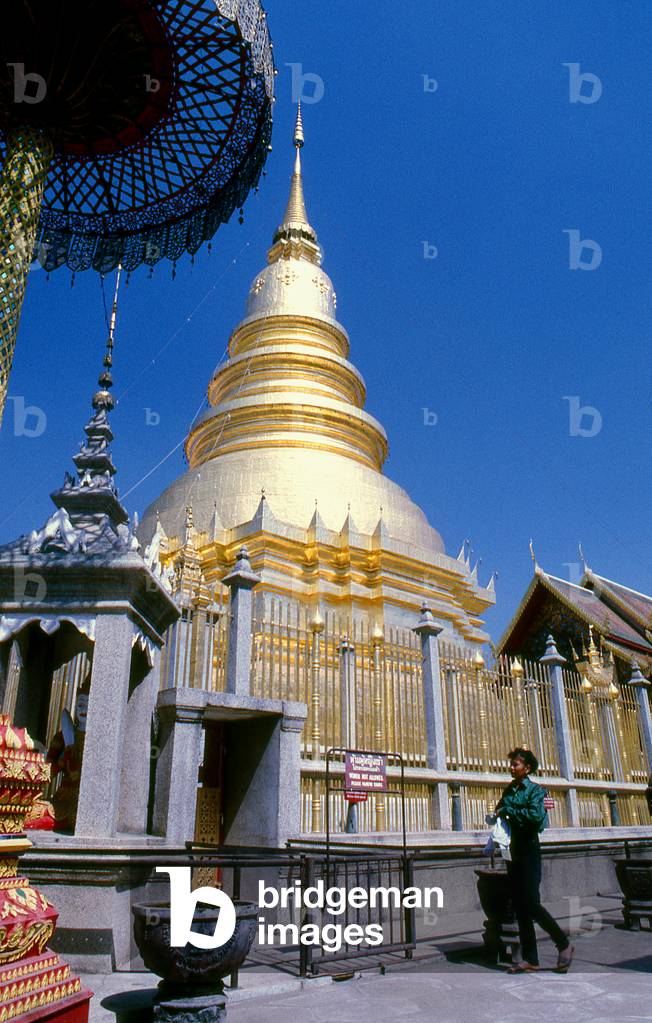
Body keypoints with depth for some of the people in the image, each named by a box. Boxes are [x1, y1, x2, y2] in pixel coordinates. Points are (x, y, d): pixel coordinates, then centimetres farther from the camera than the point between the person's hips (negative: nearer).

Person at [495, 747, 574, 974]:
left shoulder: (535, 790, -6)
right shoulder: (509, 790, 13)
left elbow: (536, 815, -22)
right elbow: (498, 814, 17)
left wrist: (507, 810, -16)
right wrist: (498, 815, -5)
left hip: (528, 851, -6)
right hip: (512, 852, 6)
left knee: (531, 904, -9)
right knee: (519, 907, 7)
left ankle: (564, 944, 10)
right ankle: (530, 959, 13)